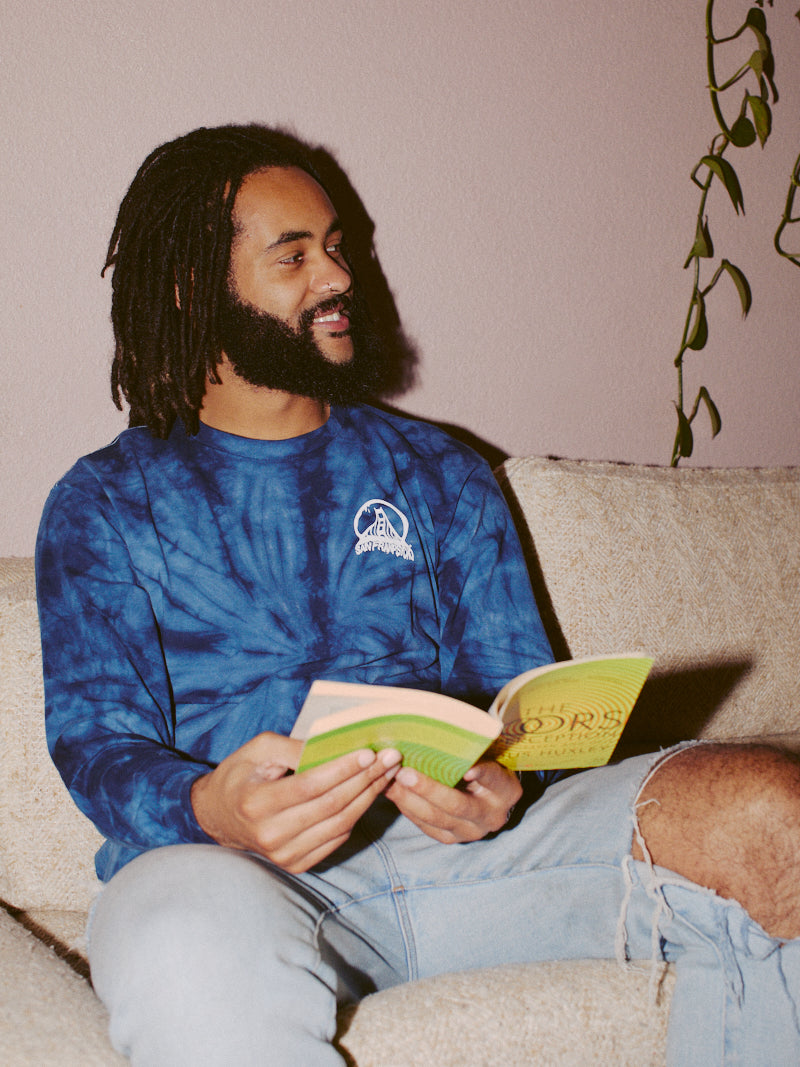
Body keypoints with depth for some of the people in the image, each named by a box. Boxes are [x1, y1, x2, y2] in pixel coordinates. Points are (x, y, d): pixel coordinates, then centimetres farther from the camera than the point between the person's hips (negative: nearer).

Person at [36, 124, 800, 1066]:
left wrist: (501, 780, -12)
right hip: (234, 868, -3)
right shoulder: (105, 505, 13)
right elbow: (99, 742, 0)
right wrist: (212, 808, -25)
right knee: (185, 945, -43)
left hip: (452, 842, 4)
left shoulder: (439, 474, 21)